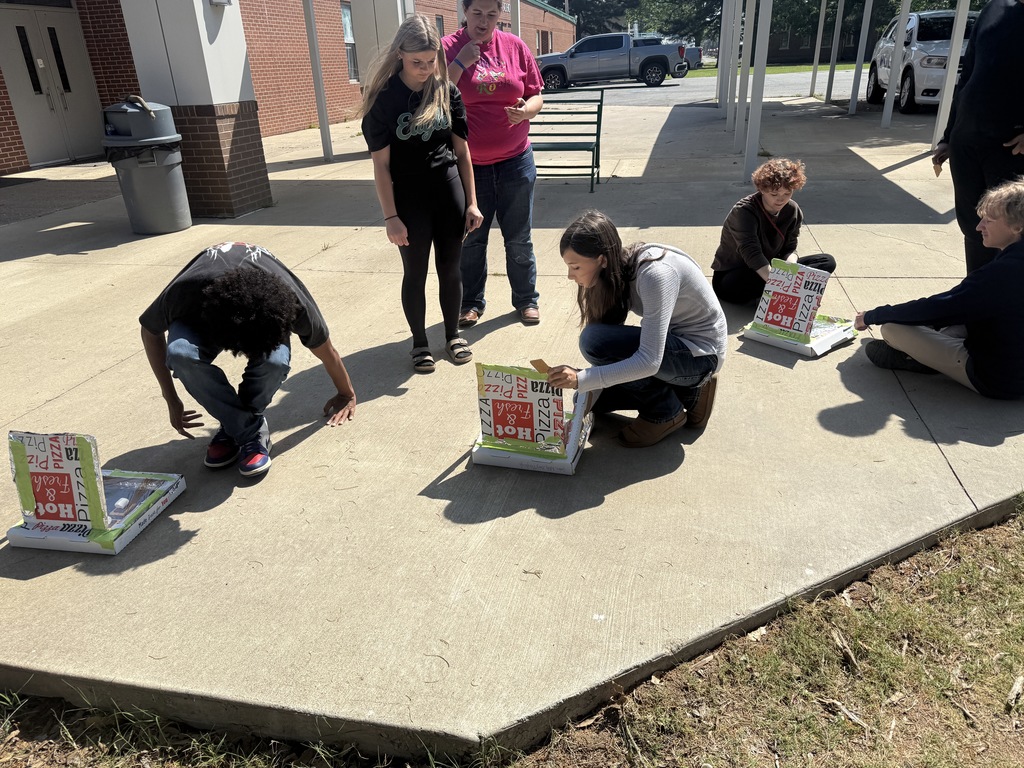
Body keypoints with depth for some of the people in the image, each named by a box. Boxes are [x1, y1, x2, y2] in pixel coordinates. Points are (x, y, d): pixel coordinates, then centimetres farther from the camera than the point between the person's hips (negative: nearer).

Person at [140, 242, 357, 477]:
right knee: (180, 353, -34)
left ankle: (235, 425, -8)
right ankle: (251, 432, -16)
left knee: (275, 360, -36)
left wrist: (346, 394, 2)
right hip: (200, 316, 1)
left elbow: (325, 350, -15)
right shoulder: (185, 291, -39)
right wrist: (172, 401, -10)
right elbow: (150, 332, -14)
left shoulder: (292, 300, -38)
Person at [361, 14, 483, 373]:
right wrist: (391, 216, -13)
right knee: (415, 273, 7)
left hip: (448, 189, 3)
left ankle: (453, 335, 28)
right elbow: (381, 163, -9)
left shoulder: (447, 91, -1)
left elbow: (462, 149, 4)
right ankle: (419, 343, 22)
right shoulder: (384, 98, -10)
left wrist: (471, 202, 1)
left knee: (450, 268, 10)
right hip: (408, 197, -3)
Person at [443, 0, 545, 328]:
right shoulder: (448, 48, -3)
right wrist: (461, 62, -18)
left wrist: (526, 110, -16)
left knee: (519, 238, 9)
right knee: (471, 239, 8)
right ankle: (471, 302, 24)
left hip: (515, 160, 1)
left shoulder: (516, 47, 2)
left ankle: (526, 299, 25)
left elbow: (536, 96, 6)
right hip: (468, 164, -1)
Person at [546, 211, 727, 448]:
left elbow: (649, 361, -35)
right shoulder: (618, 270, -6)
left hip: (699, 352, -8)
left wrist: (582, 378, -36)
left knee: (596, 341, -26)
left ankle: (665, 410, -6)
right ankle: (687, 390, 12)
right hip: (667, 342, 8)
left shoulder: (654, 273, -31)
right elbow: (608, 331, -2)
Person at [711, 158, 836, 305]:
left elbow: (789, 249, -1)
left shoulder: (792, 211, -2)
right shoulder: (744, 211, -24)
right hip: (732, 277, -7)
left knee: (827, 262, -7)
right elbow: (753, 255, -37)